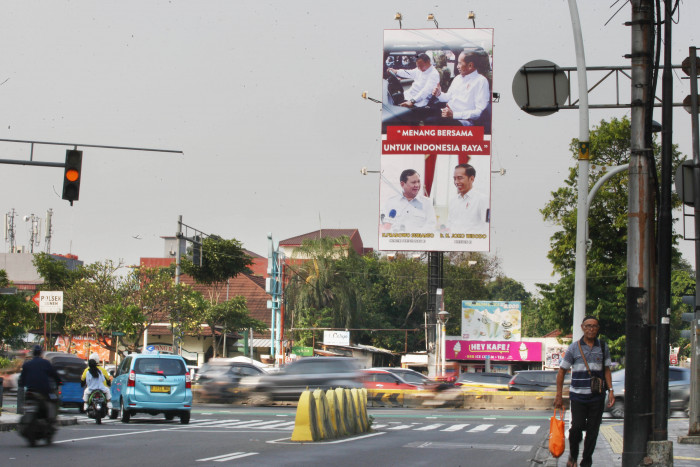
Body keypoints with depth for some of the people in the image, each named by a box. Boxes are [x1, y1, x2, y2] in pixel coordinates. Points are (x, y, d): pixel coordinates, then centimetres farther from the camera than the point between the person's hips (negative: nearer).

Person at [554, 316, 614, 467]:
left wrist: (610, 390, 2)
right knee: (577, 427, -9)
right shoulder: (574, 348, 1)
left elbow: (606, 370, 15)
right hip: (578, 396, -2)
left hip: (597, 396, 2)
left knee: (592, 430, 2)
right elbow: (562, 371, 5)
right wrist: (558, 395, 2)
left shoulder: (603, 348, 7)